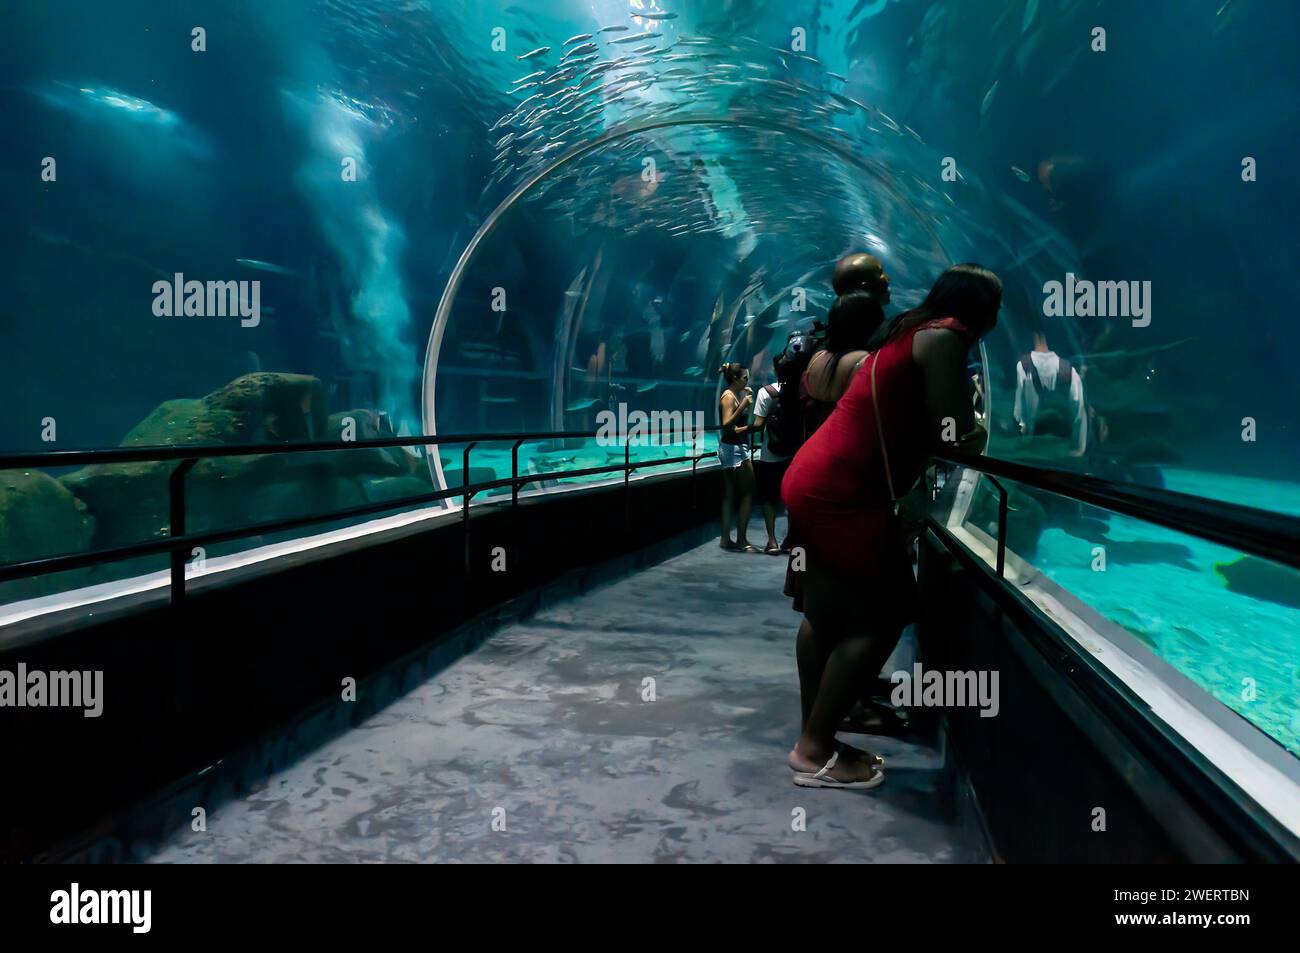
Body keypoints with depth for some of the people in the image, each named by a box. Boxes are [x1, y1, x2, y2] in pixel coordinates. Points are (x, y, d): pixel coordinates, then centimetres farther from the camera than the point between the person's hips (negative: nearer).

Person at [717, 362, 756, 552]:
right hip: (735, 450, -10)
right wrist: (743, 406, -28)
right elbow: (727, 425, -23)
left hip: (733, 449, 10)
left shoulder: (734, 395, 14)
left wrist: (748, 427, 23)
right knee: (749, 492, -7)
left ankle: (726, 539, 11)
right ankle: (741, 540, -6)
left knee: (730, 494, 9)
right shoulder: (729, 396, -12)